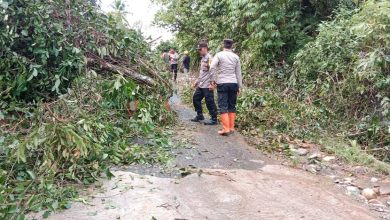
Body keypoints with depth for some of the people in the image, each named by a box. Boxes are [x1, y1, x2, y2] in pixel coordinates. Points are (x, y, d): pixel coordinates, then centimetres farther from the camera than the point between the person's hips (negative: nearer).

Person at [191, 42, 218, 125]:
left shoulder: (209, 58, -12)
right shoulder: (203, 59, 17)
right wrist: (197, 81, 26)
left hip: (207, 86, -10)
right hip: (201, 85, 10)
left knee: (210, 102, -4)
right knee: (196, 98, 15)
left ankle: (214, 119, 6)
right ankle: (200, 115, 28)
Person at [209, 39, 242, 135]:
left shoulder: (219, 55, -2)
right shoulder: (236, 57, 8)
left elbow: (212, 67, -15)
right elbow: (238, 73, 10)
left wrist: (213, 80, -3)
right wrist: (239, 86, 15)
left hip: (222, 83, -3)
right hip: (233, 83, 3)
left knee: (223, 106, -2)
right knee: (232, 106, 11)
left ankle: (226, 128, -6)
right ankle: (231, 127, 15)